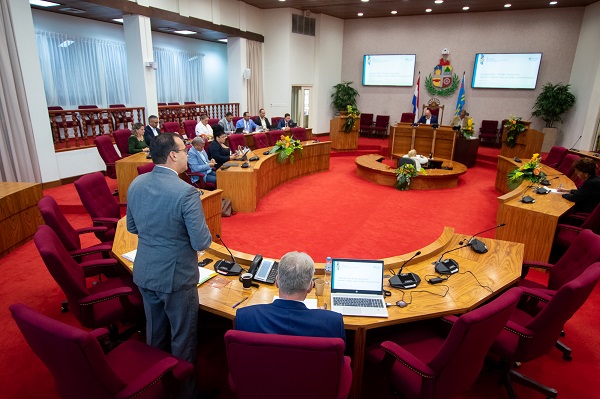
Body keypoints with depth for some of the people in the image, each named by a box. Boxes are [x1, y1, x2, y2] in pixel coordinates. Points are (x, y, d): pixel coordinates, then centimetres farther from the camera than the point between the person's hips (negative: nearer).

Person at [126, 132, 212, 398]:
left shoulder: (136, 184, -3)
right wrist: (205, 234, -2)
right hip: (176, 276, -7)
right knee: (182, 338, 13)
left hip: (144, 273, 7)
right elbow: (201, 243, -22)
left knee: (155, 333, 25)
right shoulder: (186, 192, -25)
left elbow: (132, 227, 10)